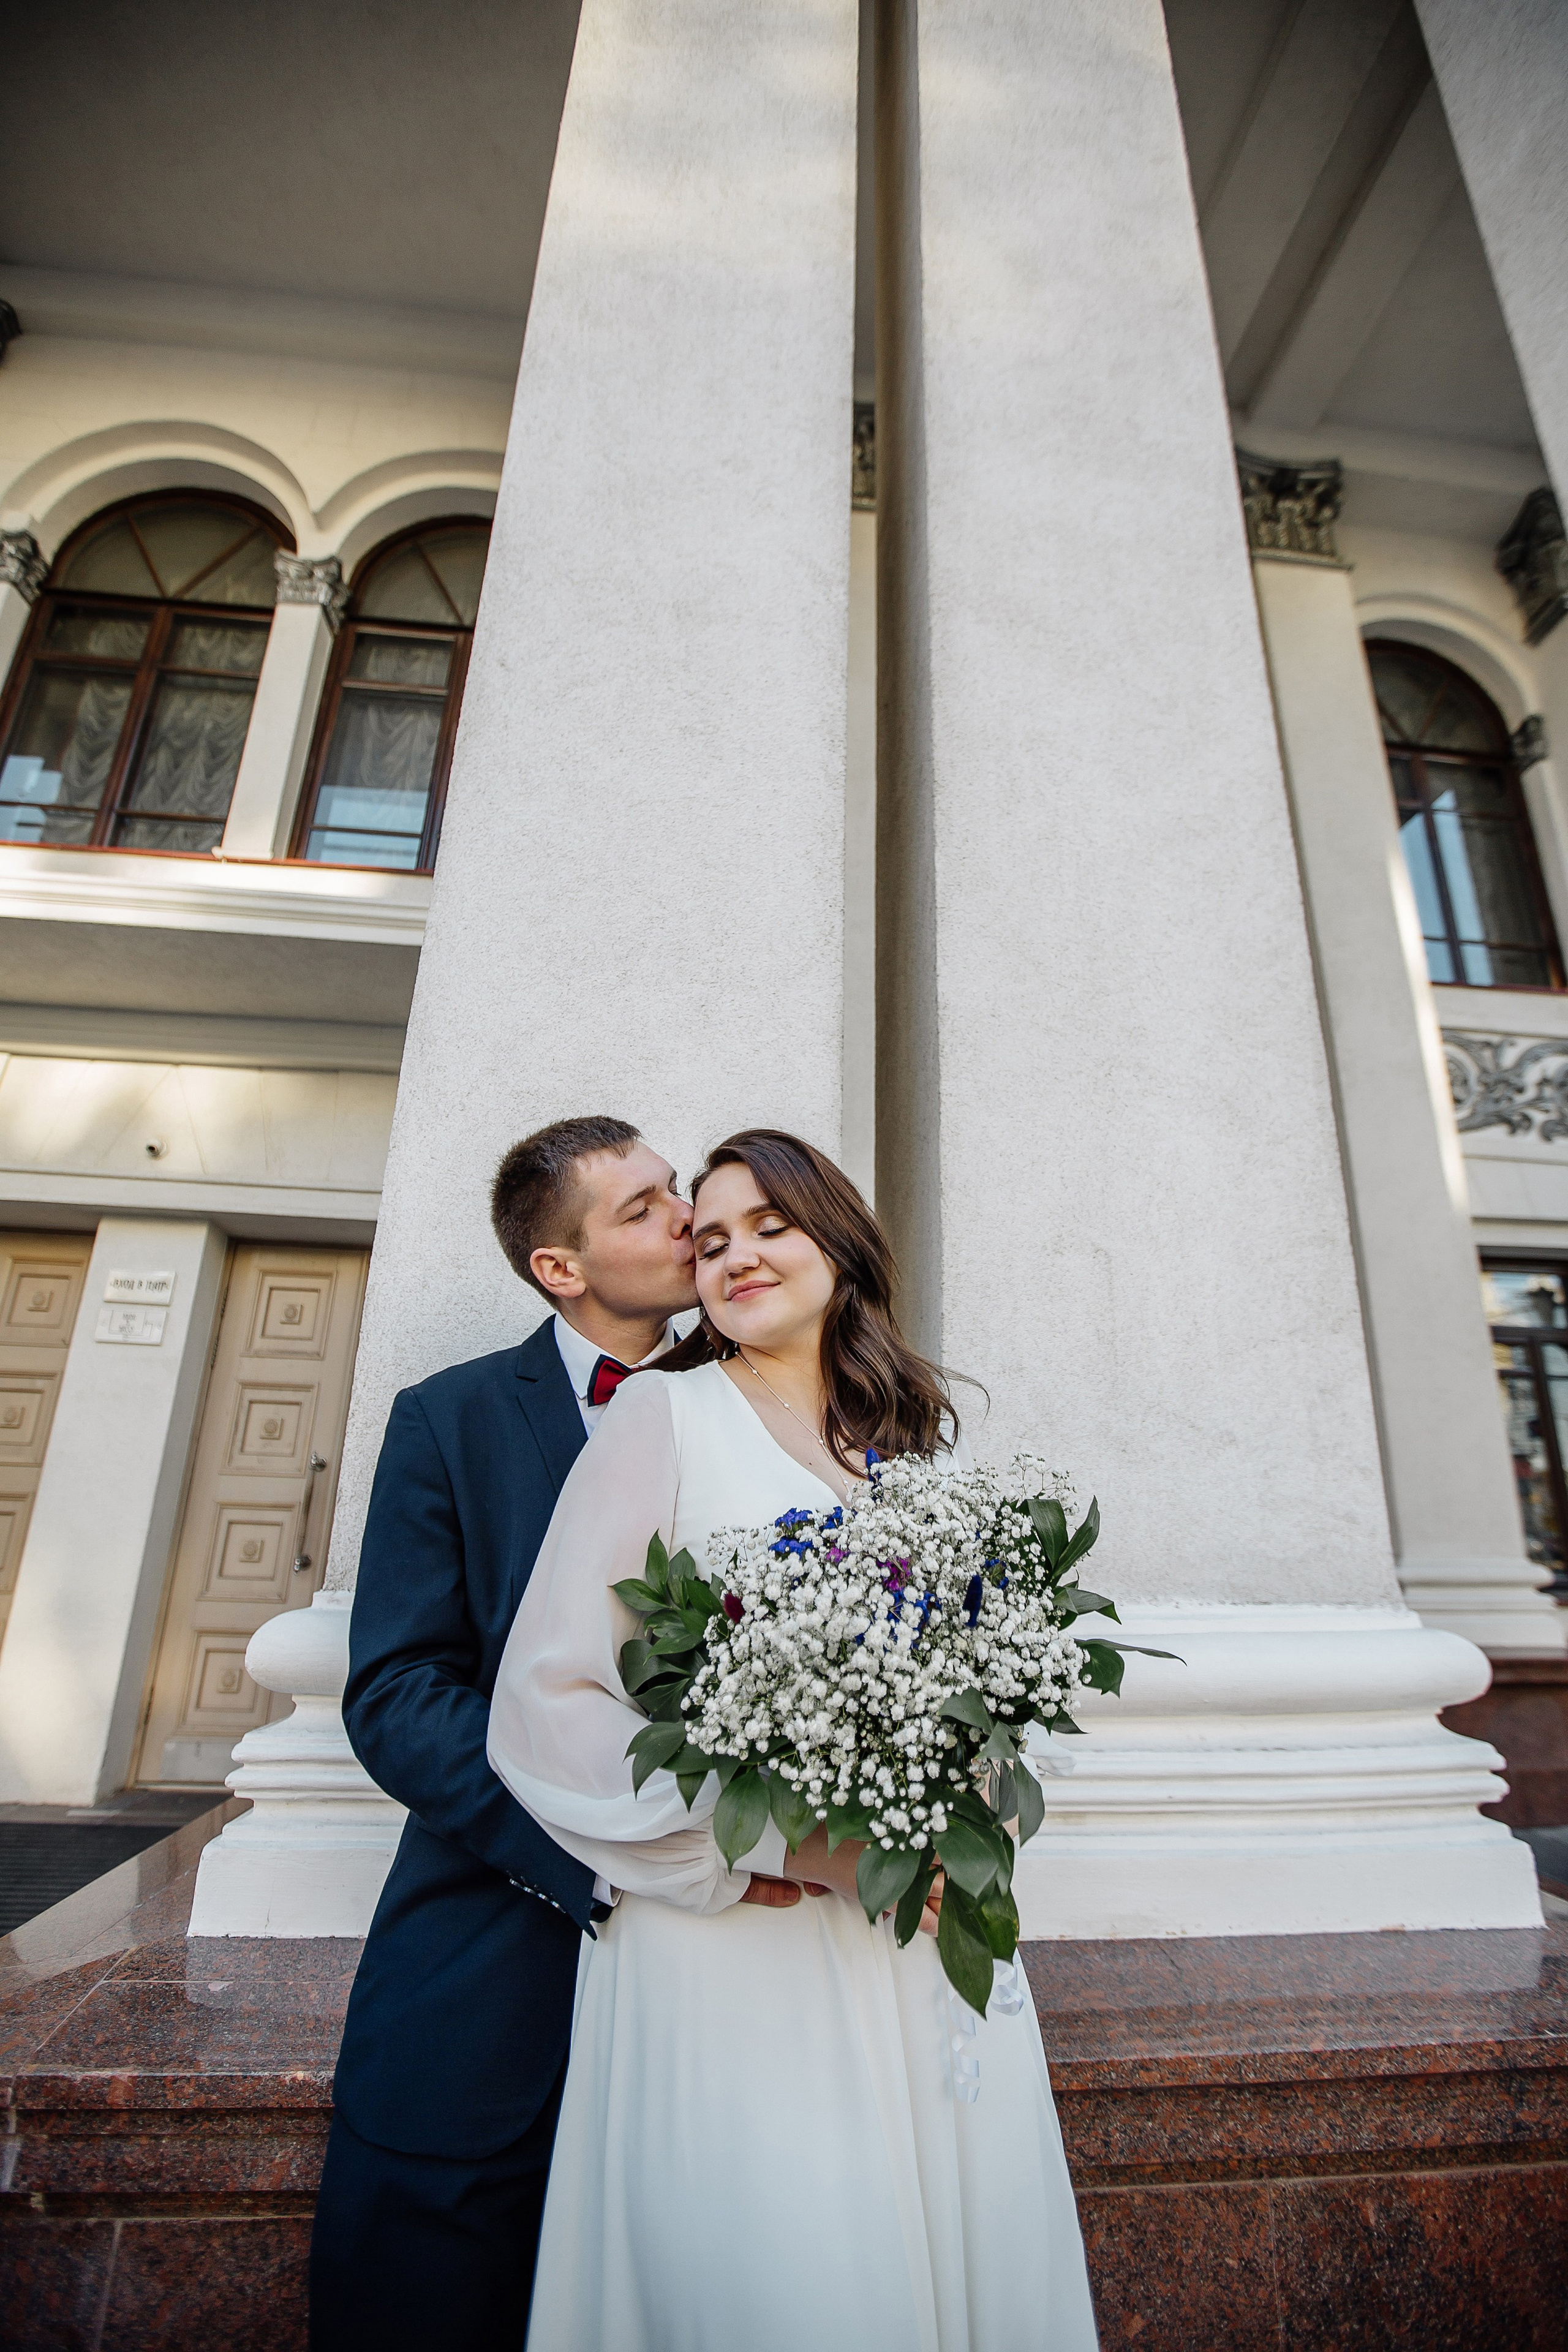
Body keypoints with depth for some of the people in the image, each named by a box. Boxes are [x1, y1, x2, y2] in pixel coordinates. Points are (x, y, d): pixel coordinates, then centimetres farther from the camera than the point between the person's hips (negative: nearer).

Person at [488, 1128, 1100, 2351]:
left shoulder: (923, 1434, 7)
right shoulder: (665, 1412, -8)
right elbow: (545, 1699, -11)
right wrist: (773, 1840, -17)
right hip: (732, 1948, -4)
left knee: (978, 2253, 13)